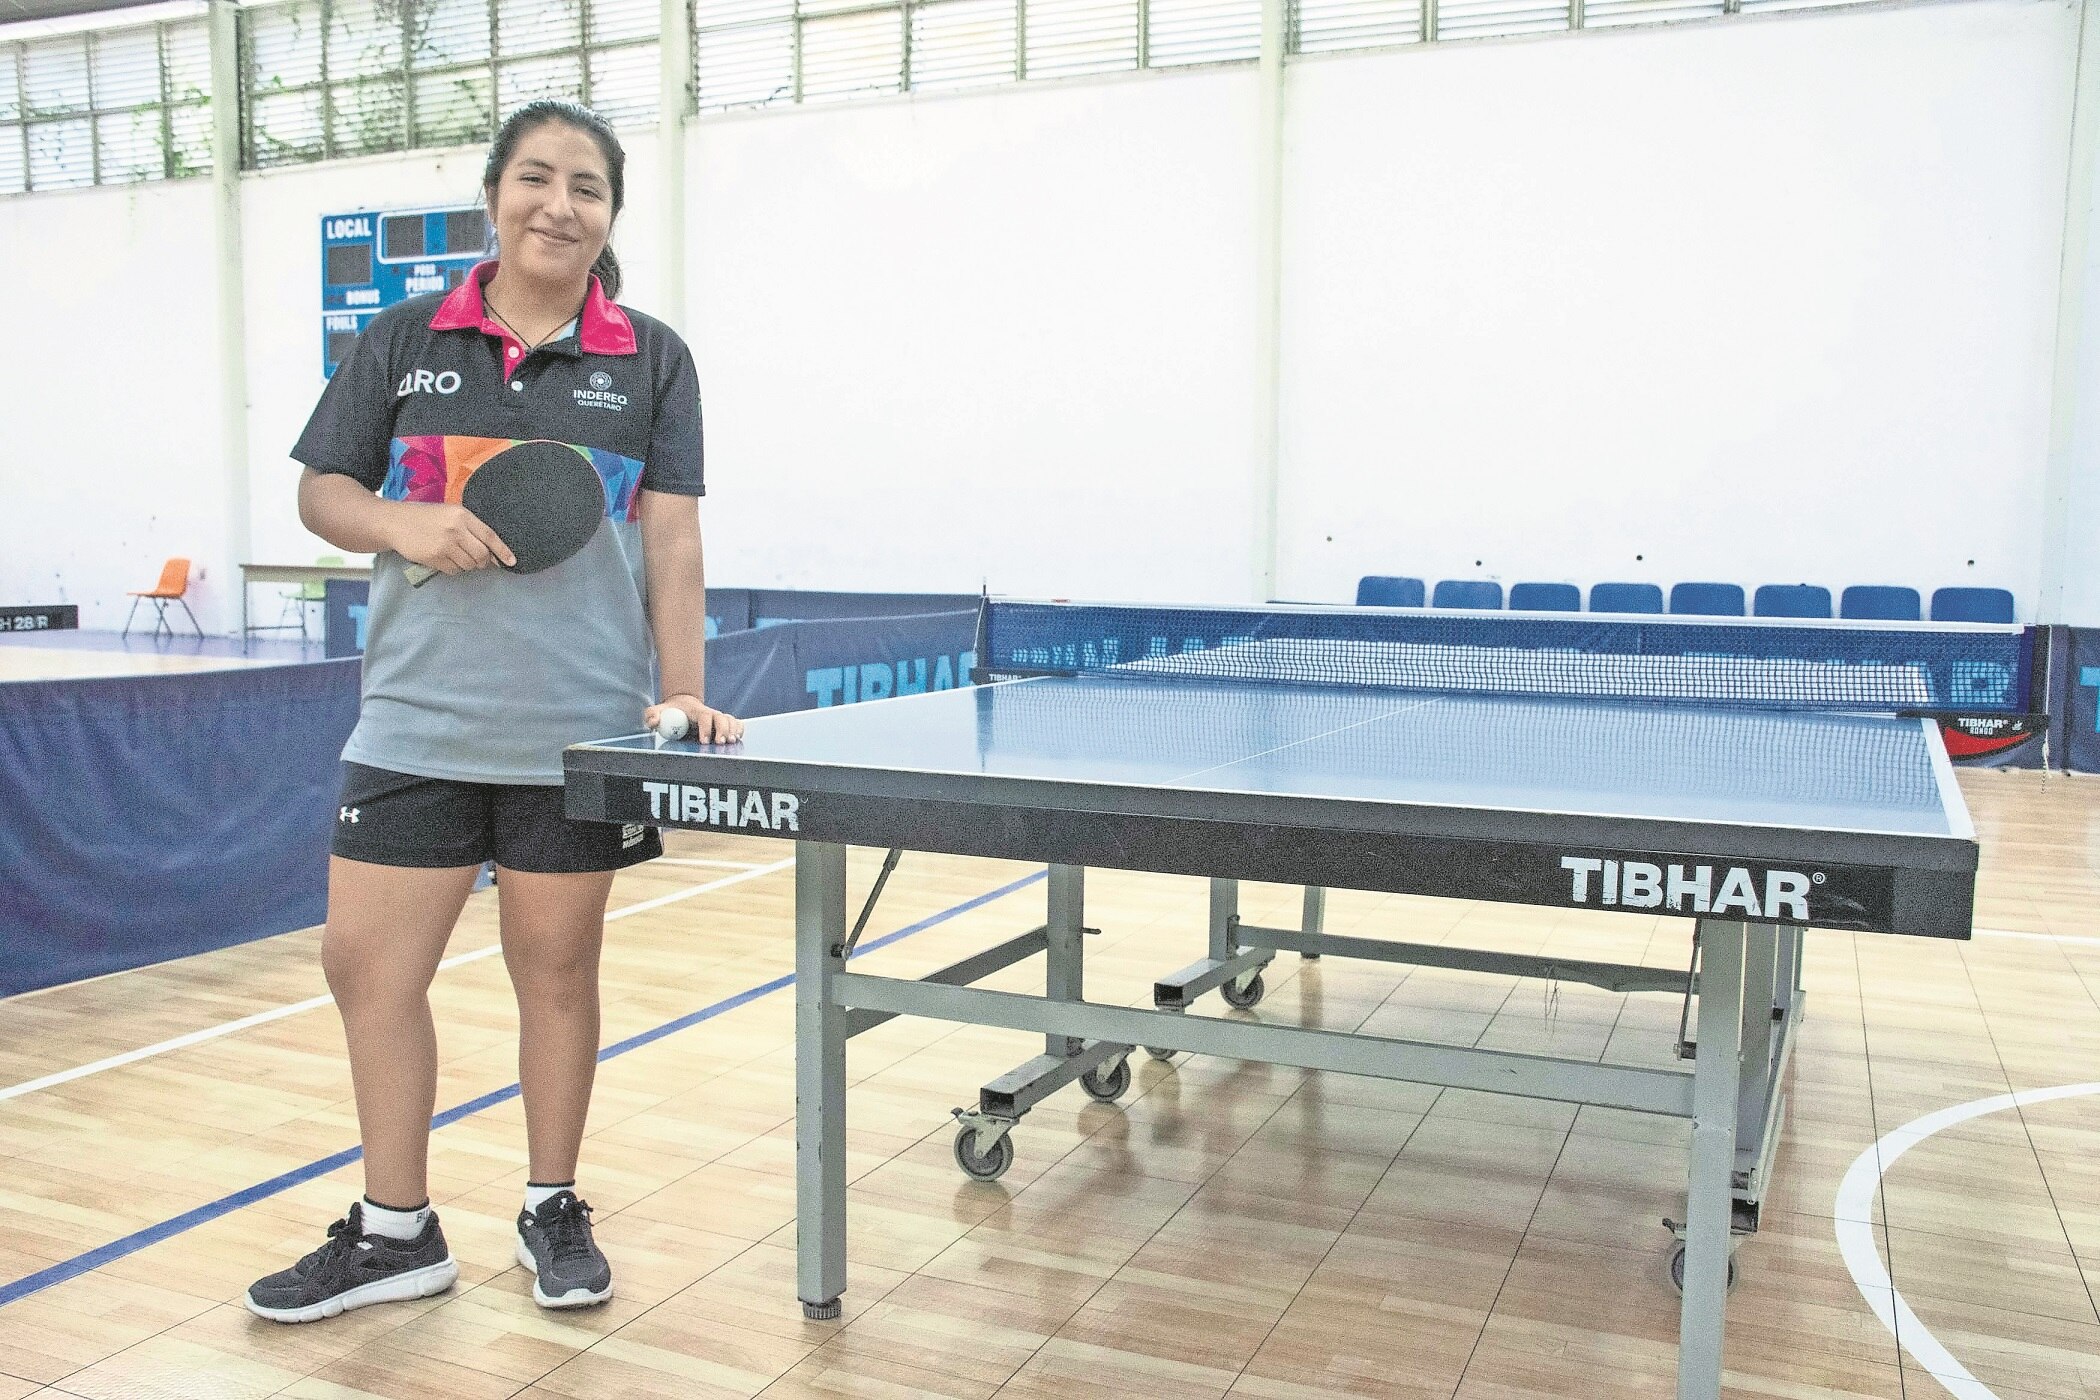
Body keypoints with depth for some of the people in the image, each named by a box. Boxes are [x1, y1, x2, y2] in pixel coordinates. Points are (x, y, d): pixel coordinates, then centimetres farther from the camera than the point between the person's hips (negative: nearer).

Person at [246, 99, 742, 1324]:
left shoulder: (651, 360, 4)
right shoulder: (405, 341, 8)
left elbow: (672, 535, 0)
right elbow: (323, 493, 11)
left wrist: (684, 687, -9)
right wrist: (400, 524, -11)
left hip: (579, 733, -2)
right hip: (416, 724, 2)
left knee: (557, 968, 8)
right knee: (367, 963, 4)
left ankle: (554, 1211, 27)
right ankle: (397, 1233, 22)